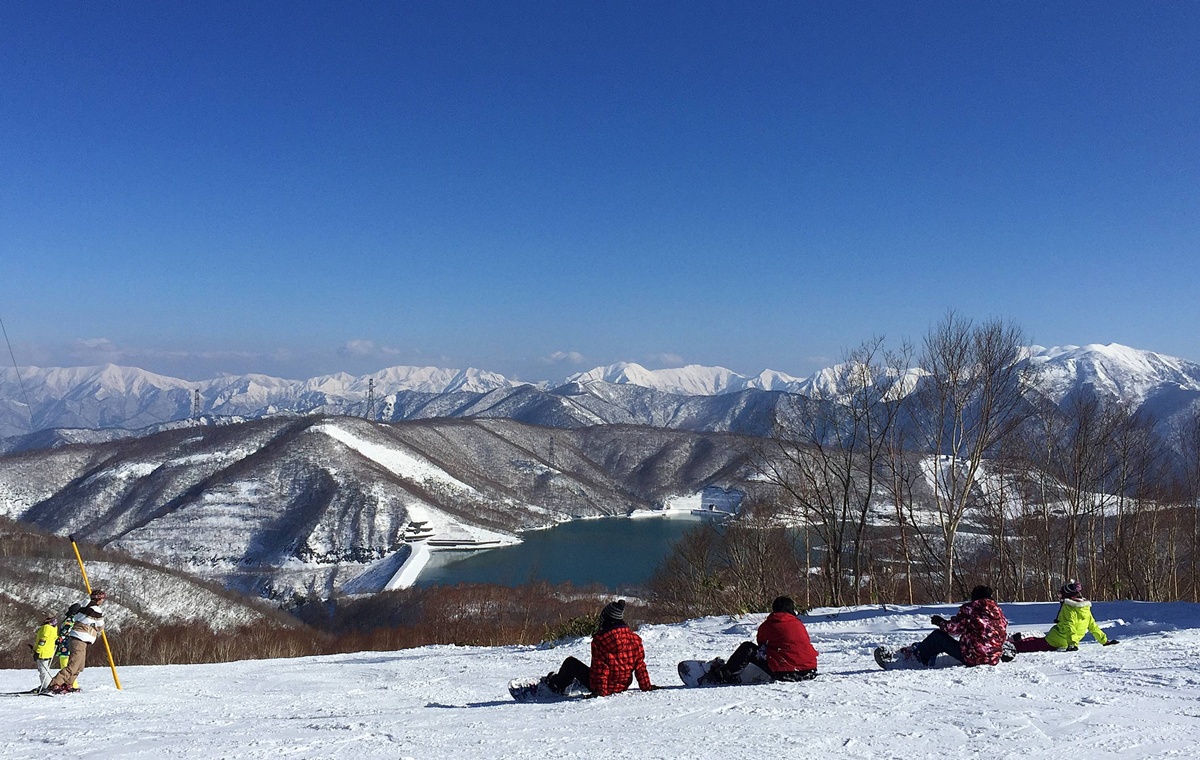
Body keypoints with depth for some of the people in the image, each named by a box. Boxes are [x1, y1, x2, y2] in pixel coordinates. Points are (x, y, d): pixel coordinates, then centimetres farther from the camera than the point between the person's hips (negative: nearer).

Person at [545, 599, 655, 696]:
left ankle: (556, 685, 41)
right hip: (623, 686, 6)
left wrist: (600, 691, -14)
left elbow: (600, 668, -20)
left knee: (570, 662, 15)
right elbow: (640, 665, -1)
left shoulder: (600, 639, -19)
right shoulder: (635, 638, -4)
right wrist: (646, 686, 7)